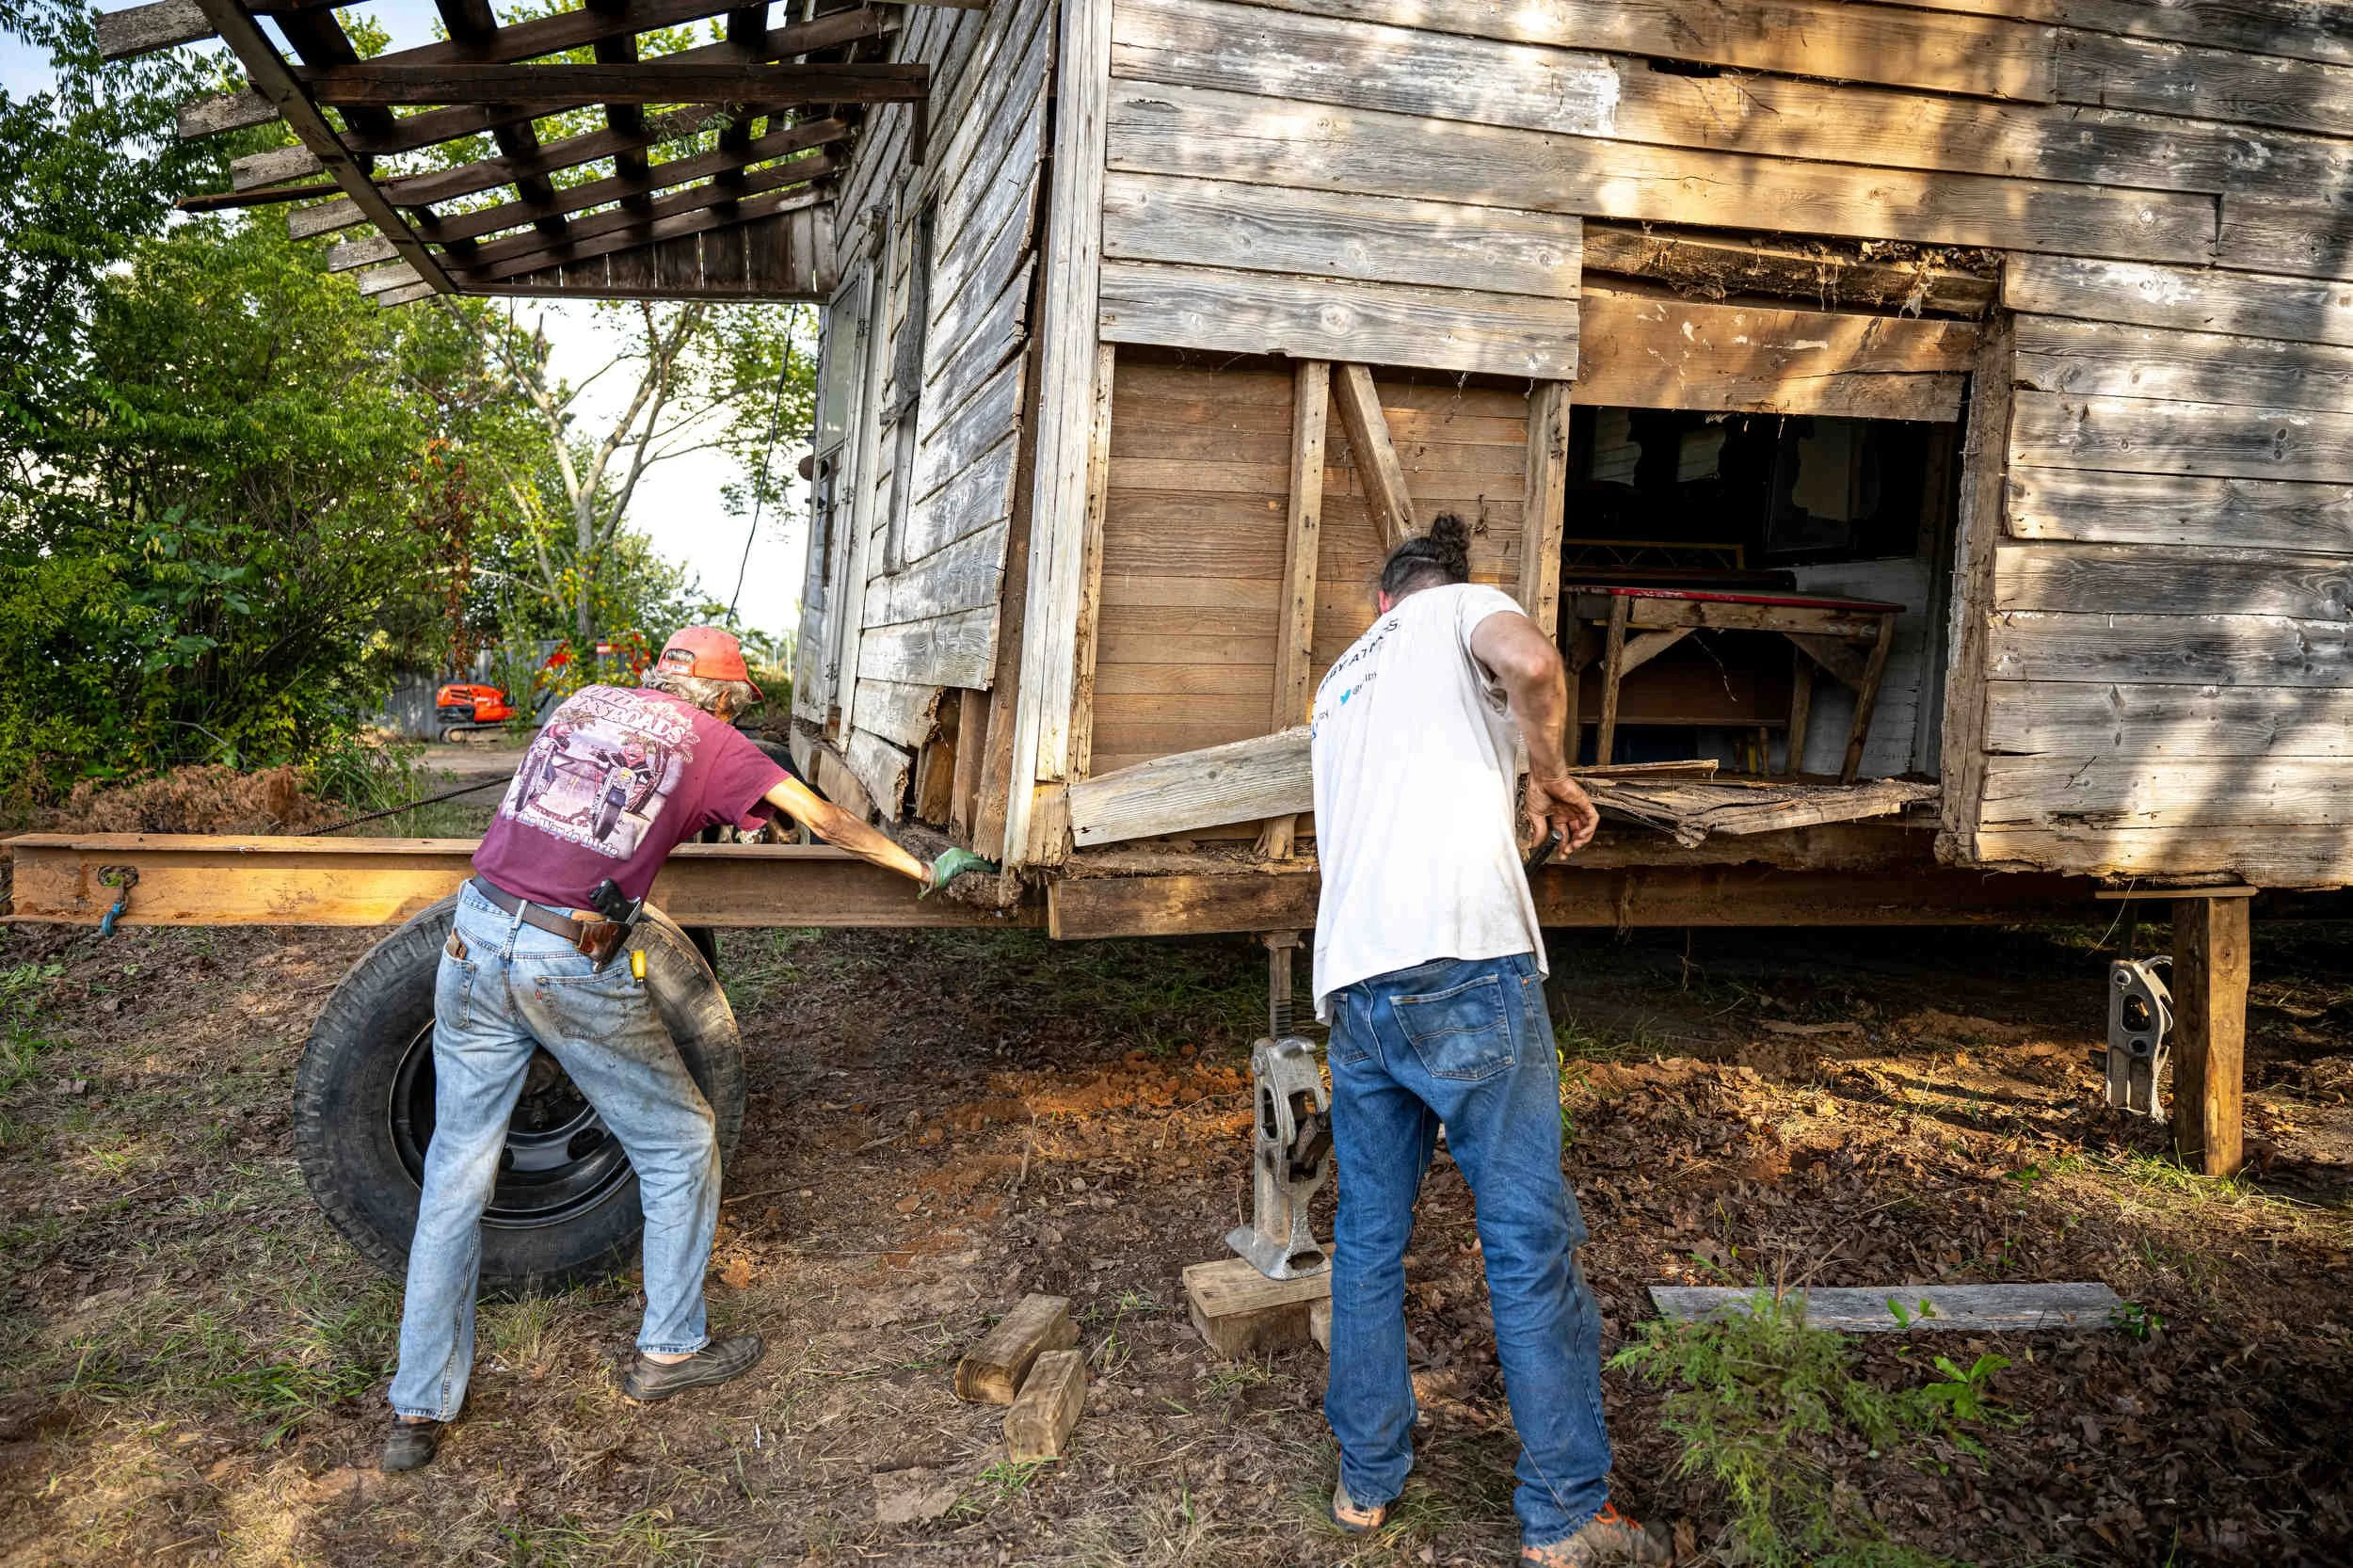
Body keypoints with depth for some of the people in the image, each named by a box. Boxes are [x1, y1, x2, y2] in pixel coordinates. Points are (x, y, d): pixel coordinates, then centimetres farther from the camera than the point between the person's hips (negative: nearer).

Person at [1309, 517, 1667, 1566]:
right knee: (1530, 1238, 1)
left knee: (1368, 1238, 15)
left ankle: (1365, 1479, 24)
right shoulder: (1461, 608, 10)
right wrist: (1551, 772, 2)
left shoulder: (1338, 680, 27)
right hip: (1462, 964, -6)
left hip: (1351, 983, 6)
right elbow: (1527, 660, -15)